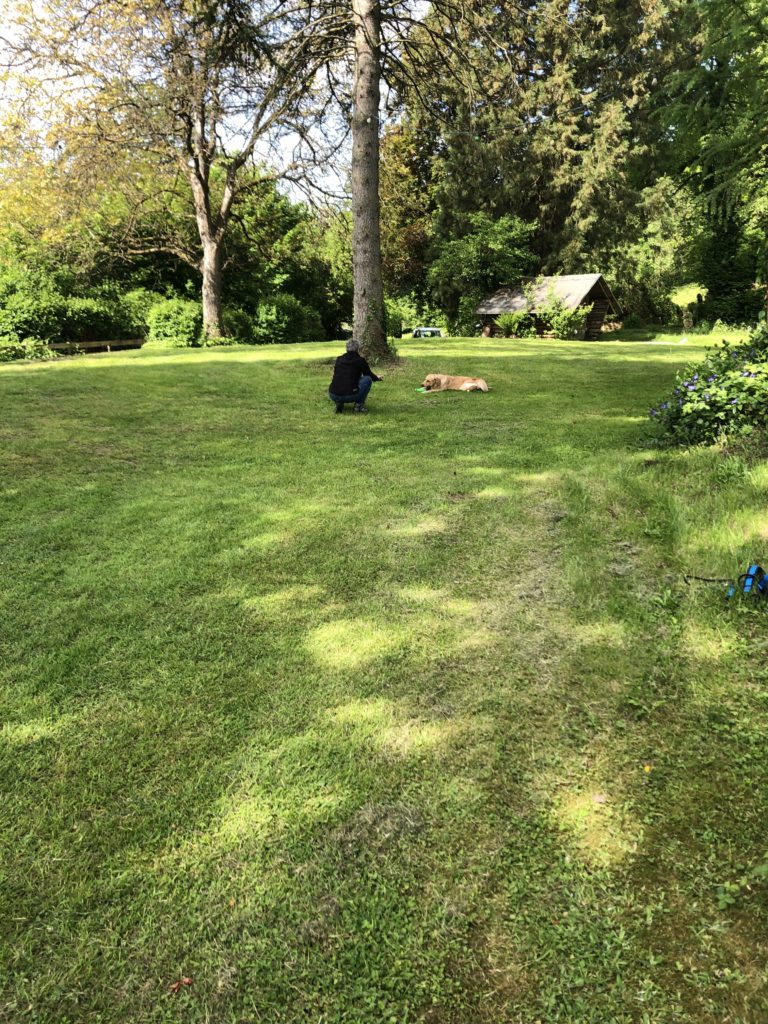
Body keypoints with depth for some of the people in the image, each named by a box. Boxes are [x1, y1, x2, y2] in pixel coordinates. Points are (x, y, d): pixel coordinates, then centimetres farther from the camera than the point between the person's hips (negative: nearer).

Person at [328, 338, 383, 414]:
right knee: (368, 379, 17)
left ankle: (339, 404, 14)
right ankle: (359, 405, 12)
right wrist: (378, 378, 44)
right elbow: (370, 375, 20)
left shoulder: (339, 360, 16)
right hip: (350, 396, -4)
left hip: (333, 396, 4)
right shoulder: (360, 360, 4)